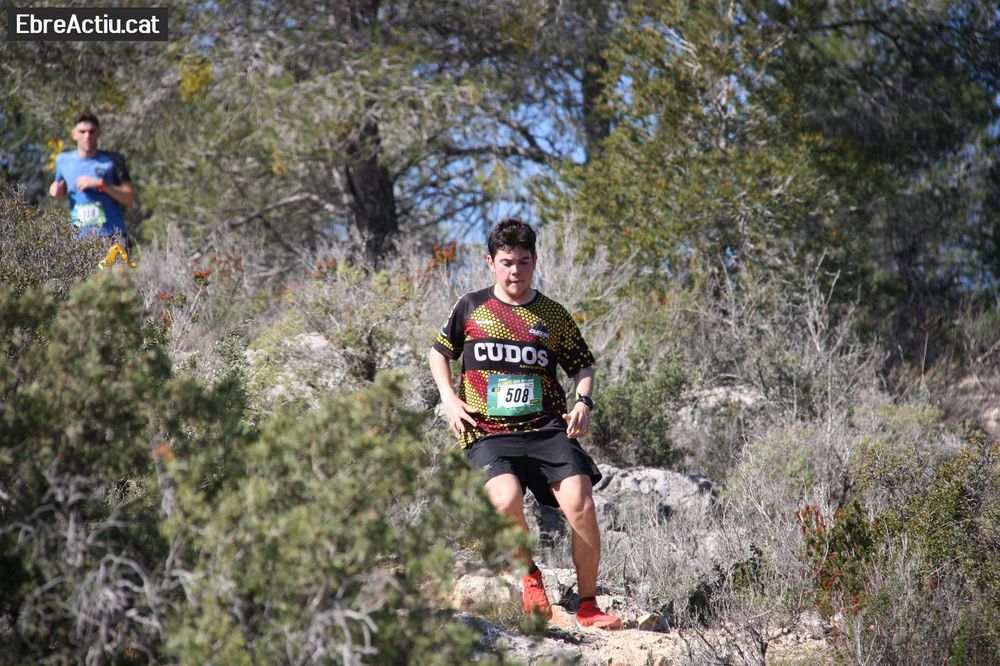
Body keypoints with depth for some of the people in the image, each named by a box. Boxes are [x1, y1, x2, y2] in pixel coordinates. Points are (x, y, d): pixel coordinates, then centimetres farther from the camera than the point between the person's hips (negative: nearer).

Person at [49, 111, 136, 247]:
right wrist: (56, 191, 6)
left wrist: (101, 184, -11)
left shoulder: (112, 161, 3)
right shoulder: (63, 160, 11)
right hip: (80, 239, 2)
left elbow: (130, 198, -1)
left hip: (112, 235, -2)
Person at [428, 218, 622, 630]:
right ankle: (529, 575, 1)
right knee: (507, 500, -30)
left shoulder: (552, 315, 12)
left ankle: (588, 607, -4)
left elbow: (582, 364, 22)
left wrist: (583, 402, 2)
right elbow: (439, 353, 22)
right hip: (487, 434, -1)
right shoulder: (471, 308, 10)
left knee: (580, 504, -19)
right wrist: (448, 398, 5)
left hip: (548, 427, 1)